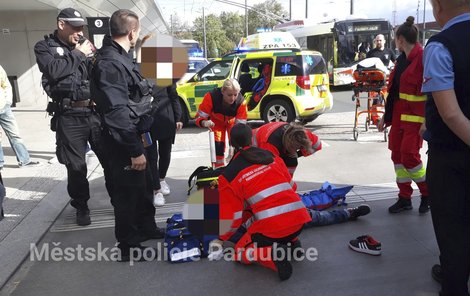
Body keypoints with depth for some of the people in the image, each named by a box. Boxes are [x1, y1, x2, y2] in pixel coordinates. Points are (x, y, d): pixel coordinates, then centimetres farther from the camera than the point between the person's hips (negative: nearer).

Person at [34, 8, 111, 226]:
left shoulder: (84, 45, 12)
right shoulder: (45, 47, 3)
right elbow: (54, 70, -18)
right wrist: (78, 54, -9)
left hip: (96, 113, 3)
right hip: (69, 117, -3)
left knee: (110, 160, 7)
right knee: (76, 167, 6)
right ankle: (81, 207, 27)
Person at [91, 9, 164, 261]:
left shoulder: (120, 57, 11)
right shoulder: (110, 63, -22)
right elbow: (116, 112, -26)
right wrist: (135, 150, -24)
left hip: (133, 136, 10)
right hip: (123, 142, -10)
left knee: (144, 185, 21)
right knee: (129, 191, 2)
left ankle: (146, 228, 39)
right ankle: (128, 246, 18)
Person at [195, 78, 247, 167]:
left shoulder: (241, 102, -36)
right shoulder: (211, 97, -39)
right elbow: (199, 117, -31)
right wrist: (204, 122, -55)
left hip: (232, 121, 1)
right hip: (216, 121, -1)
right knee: (218, 145, -12)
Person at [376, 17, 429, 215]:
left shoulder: (423, 57, -13)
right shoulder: (402, 59, 13)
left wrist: (426, 121, -20)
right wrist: (385, 116, 17)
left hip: (415, 117, -8)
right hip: (398, 115, 8)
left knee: (409, 157, -8)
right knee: (397, 155, 8)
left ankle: (427, 194, 16)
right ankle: (404, 198, 19)